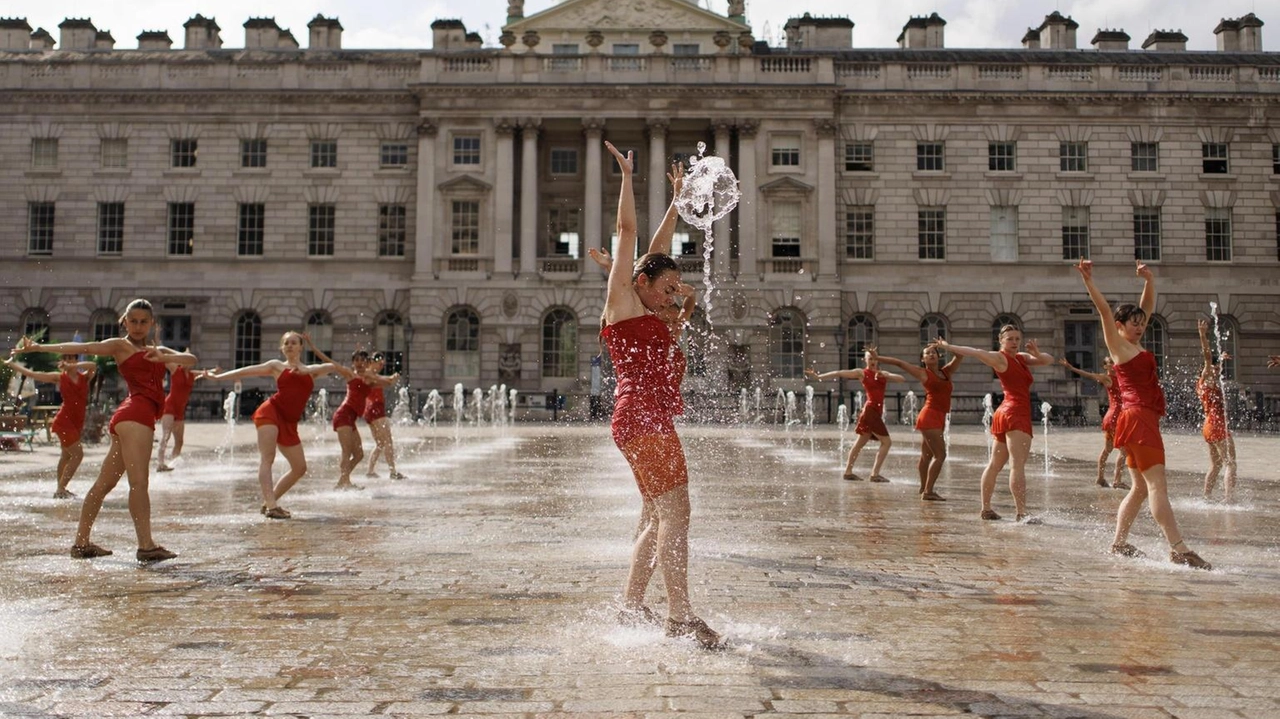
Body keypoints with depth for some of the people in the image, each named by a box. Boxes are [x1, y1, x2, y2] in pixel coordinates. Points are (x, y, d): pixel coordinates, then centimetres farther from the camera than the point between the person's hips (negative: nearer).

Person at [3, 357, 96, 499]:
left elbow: (93, 366, -16)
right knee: (77, 454, -14)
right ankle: (60, 489, -10)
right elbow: (31, 374, 6)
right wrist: (10, 364, 11)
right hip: (64, 421, -5)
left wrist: (74, 366, -19)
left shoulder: (85, 377, 5)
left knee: (66, 456, 16)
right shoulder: (59, 377, 0)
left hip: (77, 423, 5)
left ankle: (60, 489, 27)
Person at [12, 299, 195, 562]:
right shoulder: (120, 345, 9)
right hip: (134, 414, -7)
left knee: (105, 483, 12)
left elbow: (191, 359, 11)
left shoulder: (159, 351, 25)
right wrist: (38, 347, -11)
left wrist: (165, 358, -9)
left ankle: (81, 542, 18)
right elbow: (82, 348, 0)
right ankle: (146, 546, -19)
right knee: (139, 482, -14)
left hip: (142, 418, 7)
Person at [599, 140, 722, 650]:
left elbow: (657, 250, 29)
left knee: (657, 520, 12)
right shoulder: (622, 301, 1)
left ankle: (631, 604, 20)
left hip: (655, 423, 10)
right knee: (675, 514, -14)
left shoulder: (650, 318, 22)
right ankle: (681, 615, -13)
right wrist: (627, 177, -1)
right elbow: (627, 232, -1)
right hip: (641, 420, -10)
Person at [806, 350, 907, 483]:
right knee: (887, 441, -8)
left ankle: (848, 472, 16)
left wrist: (885, 375, -9)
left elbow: (902, 379, 6)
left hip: (876, 412, 6)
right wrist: (818, 377, -7)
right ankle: (875, 474, -7)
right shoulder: (862, 373, -1)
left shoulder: (883, 374, 15)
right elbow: (839, 373, -3)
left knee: (860, 443, 10)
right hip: (870, 410, -6)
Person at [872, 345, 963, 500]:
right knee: (940, 455, -14)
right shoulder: (923, 373, 1)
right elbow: (899, 363, 2)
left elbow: (959, 356, 17)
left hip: (939, 418, 7)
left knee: (927, 455, 16)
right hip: (930, 417, -7)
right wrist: (877, 357, 1)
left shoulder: (946, 372, 15)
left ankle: (924, 489, 25)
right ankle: (927, 491, -14)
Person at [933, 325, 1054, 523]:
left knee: (995, 464, 12)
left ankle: (986, 509, 18)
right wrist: (948, 346, -10)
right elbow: (974, 352, -7)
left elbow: (1049, 360, 15)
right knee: (1018, 465, -16)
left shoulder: (1022, 358, 19)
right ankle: (1021, 513, -21)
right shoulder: (999, 358, -3)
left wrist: (1037, 354, -6)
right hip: (1015, 415, -9)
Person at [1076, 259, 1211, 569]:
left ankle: (1119, 544, 15)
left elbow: (1148, 307, 27)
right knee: (1157, 484, -14)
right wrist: (1088, 281, -21)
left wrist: (1150, 280, 21)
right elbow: (1105, 310, -13)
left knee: (1141, 488, 11)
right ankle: (1179, 549, -19)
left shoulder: (1136, 345, 19)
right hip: (1138, 418, -10)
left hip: (1144, 420, 10)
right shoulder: (1118, 345, -3)